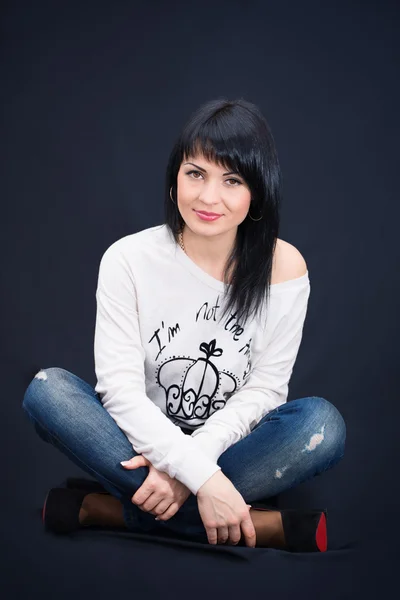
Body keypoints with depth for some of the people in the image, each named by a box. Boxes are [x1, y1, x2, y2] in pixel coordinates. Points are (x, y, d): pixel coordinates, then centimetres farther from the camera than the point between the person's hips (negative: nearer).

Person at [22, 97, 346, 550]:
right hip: (142, 443, 1)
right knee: (47, 389, -26)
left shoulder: (283, 267, -10)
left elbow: (264, 387, -10)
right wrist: (202, 477, -31)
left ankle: (101, 508, -26)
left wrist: (187, 468, -25)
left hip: (227, 446, 0)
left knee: (323, 423, -29)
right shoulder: (129, 259, -12)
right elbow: (120, 386, -18)